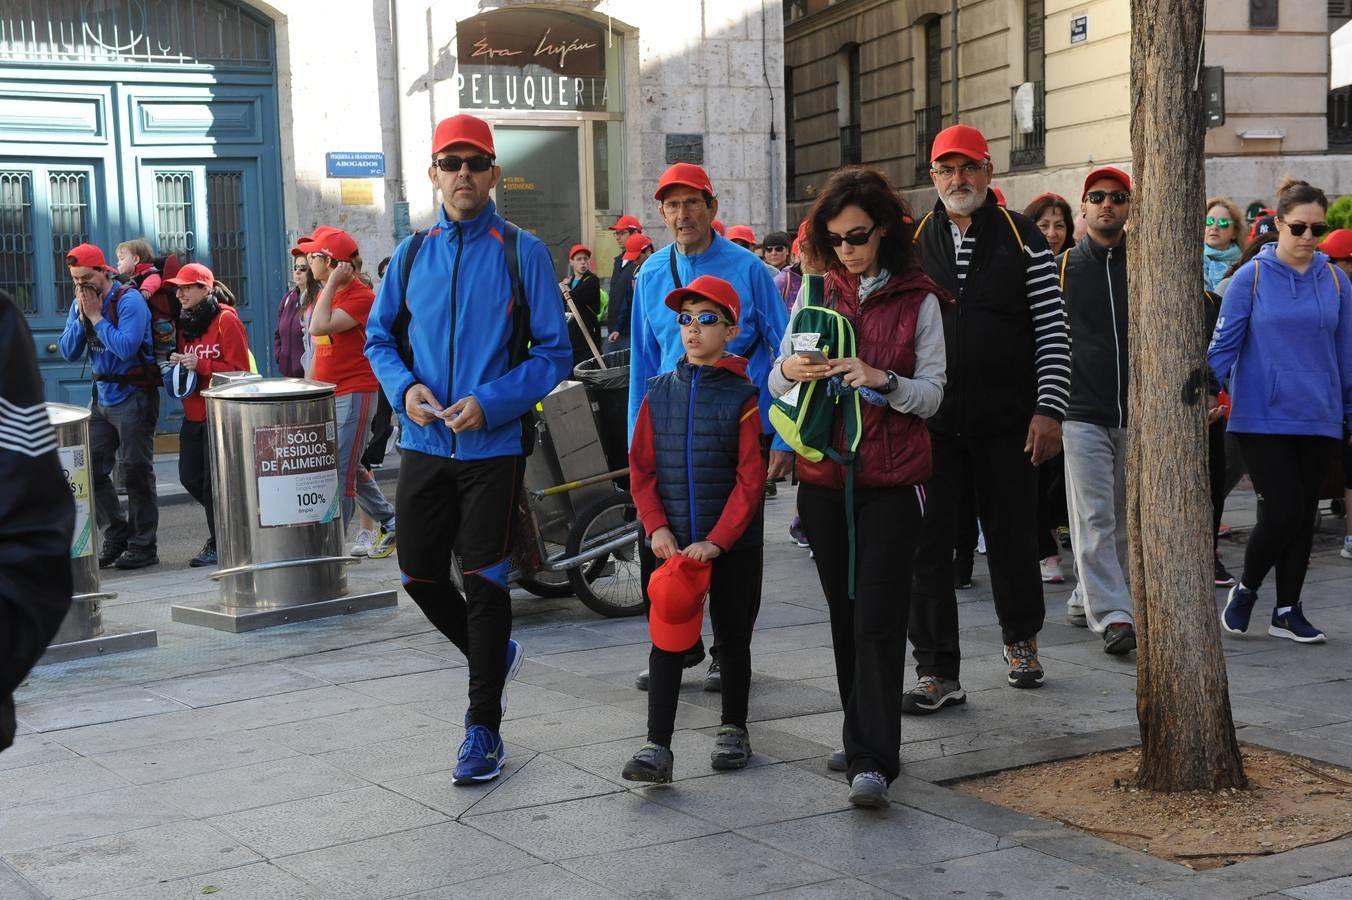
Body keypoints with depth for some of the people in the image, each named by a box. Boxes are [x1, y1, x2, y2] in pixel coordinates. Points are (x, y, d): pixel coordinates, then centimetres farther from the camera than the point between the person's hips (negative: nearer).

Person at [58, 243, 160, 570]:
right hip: (102, 396, 7)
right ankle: (117, 537, 19)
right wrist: (82, 317, -7)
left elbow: (126, 347, -24)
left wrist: (96, 317, -18)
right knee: (92, 469, 7)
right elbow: (68, 353, 5)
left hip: (133, 396, -7)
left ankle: (143, 546, 5)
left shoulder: (129, 300, -13)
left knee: (136, 471, -3)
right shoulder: (80, 304, 8)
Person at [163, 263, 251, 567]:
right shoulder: (183, 322, 12)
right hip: (193, 414, 8)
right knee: (190, 477, 8)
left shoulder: (226, 320, -11)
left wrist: (200, 365, -20)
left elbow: (239, 370, -14)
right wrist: (176, 364, 3)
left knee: (213, 481, -5)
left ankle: (219, 544, 6)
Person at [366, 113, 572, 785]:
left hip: (495, 446, -4)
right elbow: (379, 337, 13)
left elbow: (554, 351, -7)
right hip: (424, 445, 4)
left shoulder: (522, 252, -5)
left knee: (484, 582, 0)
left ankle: (483, 729, 12)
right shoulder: (411, 254, 7)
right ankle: (493, 653, 39)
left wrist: (490, 402, -19)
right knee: (420, 576, 11)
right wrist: (404, 388, -8)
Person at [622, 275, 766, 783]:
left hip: (732, 545, -2)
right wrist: (656, 528, -8)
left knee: (732, 639, 13)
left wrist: (716, 540, -16)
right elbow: (642, 469, 5)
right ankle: (657, 747, -3)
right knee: (667, 641, -3)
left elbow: (750, 479, -10)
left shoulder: (741, 397, -7)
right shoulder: (660, 393, 4)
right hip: (673, 544, 2)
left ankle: (733, 729, 31)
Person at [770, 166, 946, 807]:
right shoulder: (814, 293, 9)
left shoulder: (917, 300, 0)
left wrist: (883, 380, -21)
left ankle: (873, 761, -9)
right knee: (843, 613, 9)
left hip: (891, 481, -4)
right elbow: (777, 385, 10)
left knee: (878, 616, -10)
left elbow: (932, 394, -2)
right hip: (824, 477, 4)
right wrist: (789, 370, -13)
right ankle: (865, 743, 20)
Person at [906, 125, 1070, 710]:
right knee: (927, 546, -1)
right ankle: (937, 672, 6)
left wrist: (1048, 409, -8)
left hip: (1006, 422, -1)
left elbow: (1052, 330, -1)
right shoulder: (912, 243, 7)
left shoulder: (1021, 238, 2)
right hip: (929, 422, 1)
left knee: (1013, 536, 11)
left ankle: (1021, 639, 35)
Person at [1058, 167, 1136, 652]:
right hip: (1082, 413, -2)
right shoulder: (1062, 267, 3)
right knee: (1094, 518, -9)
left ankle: (1089, 597, 25)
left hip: (1134, 413, 2)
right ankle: (1112, 614, -11)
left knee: (1122, 520, 9)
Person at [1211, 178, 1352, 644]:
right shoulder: (1251, 278, -4)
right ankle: (1245, 590, 14)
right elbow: (1224, 343, -2)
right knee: (1282, 511, -10)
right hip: (1262, 417, -4)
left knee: (1303, 515, 8)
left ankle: (1287, 610, 19)